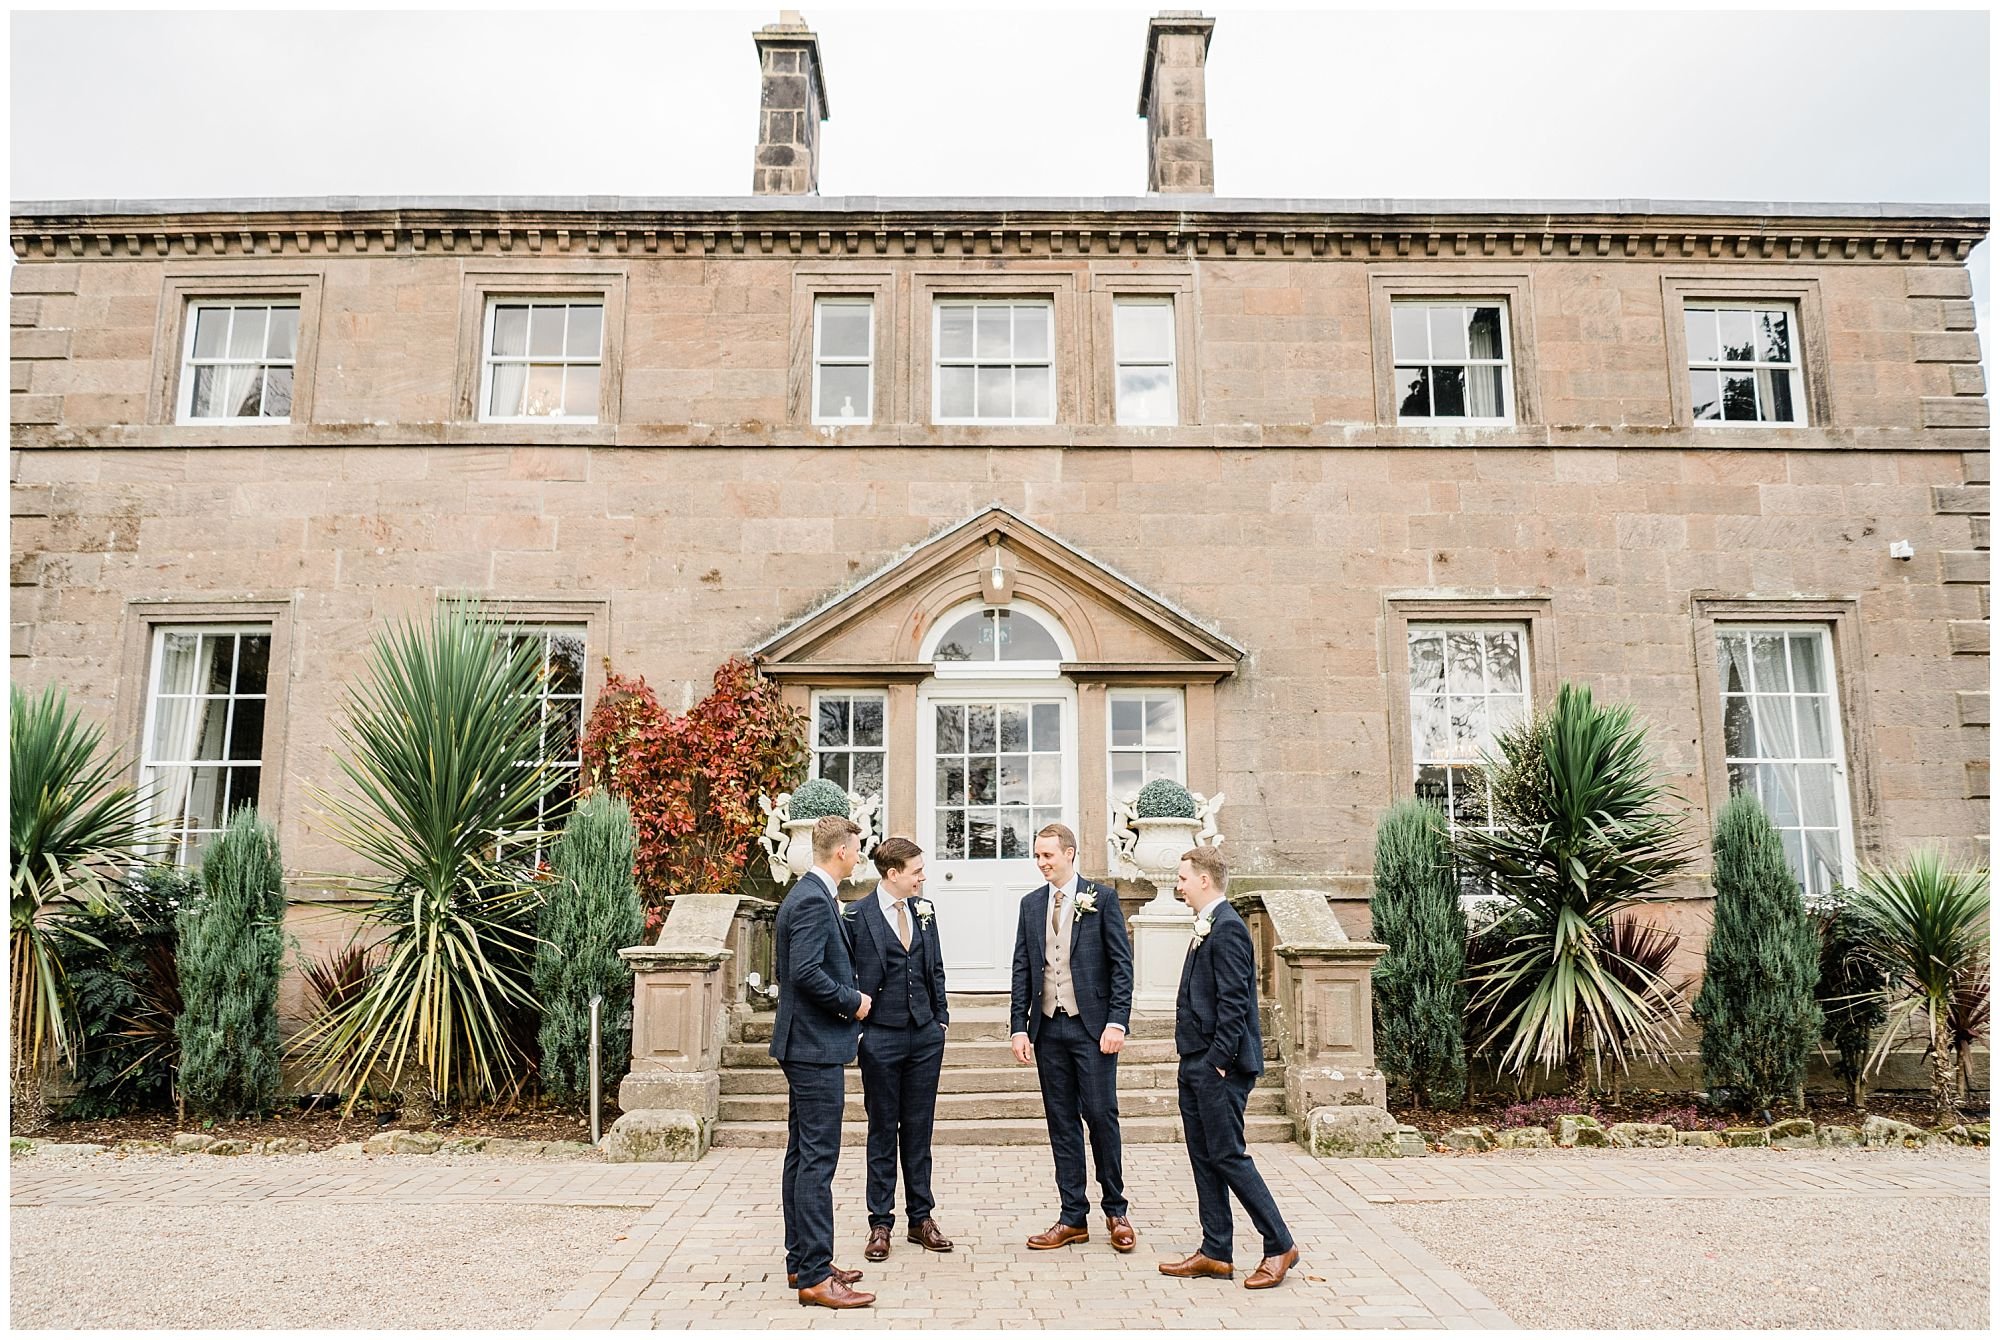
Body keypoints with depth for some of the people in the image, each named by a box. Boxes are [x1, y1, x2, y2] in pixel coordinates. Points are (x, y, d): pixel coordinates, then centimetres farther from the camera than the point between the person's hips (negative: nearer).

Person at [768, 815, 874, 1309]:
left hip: (806, 1045, 11)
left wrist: (850, 999, 14)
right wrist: (853, 1001, -14)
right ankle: (815, 1277, -2)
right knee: (818, 1159, -7)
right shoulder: (814, 901, -18)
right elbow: (806, 972, -26)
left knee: (802, 1155, 15)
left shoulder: (810, 895, 14)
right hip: (816, 1046, -11)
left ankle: (802, 1261, 25)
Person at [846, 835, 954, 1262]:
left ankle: (921, 1218, 23)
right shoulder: (859, 915, -10)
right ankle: (880, 1223, 17)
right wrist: (859, 1023, -13)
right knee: (882, 1132, 6)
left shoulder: (923, 911, 7)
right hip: (881, 1037, -5)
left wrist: (941, 1018, 9)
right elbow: (855, 977, -9)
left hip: (925, 1035, 5)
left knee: (919, 1130, 12)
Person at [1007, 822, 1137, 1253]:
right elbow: (1022, 969, 10)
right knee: (1062, 1123, 8)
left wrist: (1117, 1023, -12)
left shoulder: (1101, 897, -3)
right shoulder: (1031, 904, 10)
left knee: (1101, 1116, -1)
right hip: (1048, 1028, 4)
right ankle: (1073, 1217, 17)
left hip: (1091, 1026, -4)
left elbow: (1121, 963, -5)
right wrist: (1019, 1027, 3)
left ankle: (1116, 1210, 17)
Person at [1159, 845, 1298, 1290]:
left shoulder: (1227, 928, -16)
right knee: (1204, 1158, 12)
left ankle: (1279, 1245, 9)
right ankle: (1216, 1253, 20)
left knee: (1228, 1156, -3)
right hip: (1196, 1066, 10)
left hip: (1218, 1068, -10)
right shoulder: (1208, 927, 15)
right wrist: (1197, 1061, 16)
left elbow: (1233, 1002, -21)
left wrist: (1218, 1061, -20)